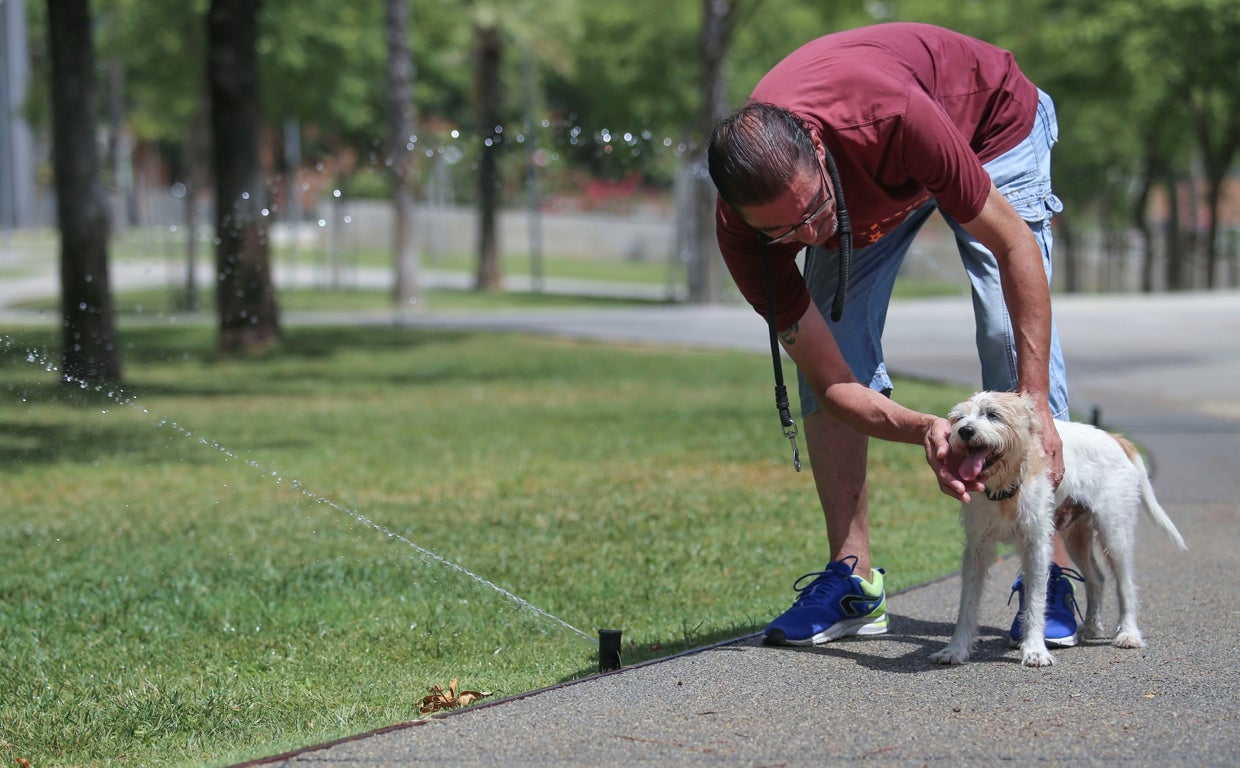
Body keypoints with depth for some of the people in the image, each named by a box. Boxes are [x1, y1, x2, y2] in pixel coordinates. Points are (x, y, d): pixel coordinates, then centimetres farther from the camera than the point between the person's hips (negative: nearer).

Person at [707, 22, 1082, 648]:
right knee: (830, 351, -12)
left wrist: (1036, 406, -40)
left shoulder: (892, 118, -47)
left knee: (1012, 333, -18)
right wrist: (923, 430, -48)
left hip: (988, 121, -3)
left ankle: (1050, 577, -13)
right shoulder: (742, 232, -34)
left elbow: (1016, 244, -35)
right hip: (869, 193, 3)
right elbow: (833, 385, -28)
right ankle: (852, 578, -5)